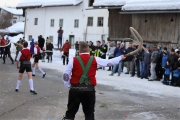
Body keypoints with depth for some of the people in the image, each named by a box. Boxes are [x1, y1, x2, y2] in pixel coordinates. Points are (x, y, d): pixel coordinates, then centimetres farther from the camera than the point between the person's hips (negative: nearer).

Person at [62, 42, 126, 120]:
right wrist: (120, 58, 26)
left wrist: (69, 86, 10)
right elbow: (109, 62, 10)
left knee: (70, 112, 7)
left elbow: (66, 75, -4)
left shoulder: (74, 60, -4)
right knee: (89, 113, 12)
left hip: (75, 89, -1)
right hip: (89, 89, 1)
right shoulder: (95, 60, 0)